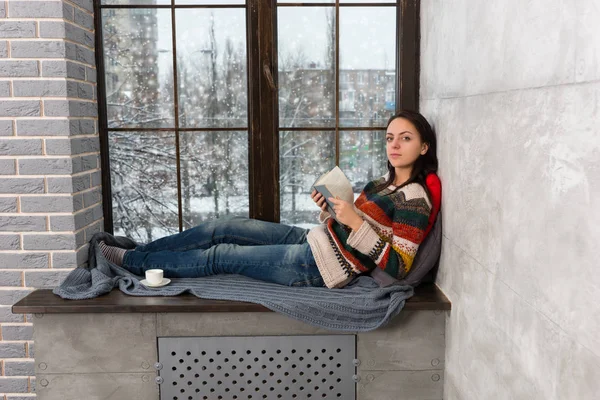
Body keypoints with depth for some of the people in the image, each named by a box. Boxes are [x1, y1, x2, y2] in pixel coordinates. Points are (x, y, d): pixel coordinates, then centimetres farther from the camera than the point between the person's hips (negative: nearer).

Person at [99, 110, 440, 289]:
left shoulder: (414, 198, -15)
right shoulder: (384, 185, 12)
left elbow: (398, 267, -22)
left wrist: (357, 222, -25)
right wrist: (329, 211, -2)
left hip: (320, 266, -8)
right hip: (311, 239, 8)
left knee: (220, 256, -1)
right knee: (219, 229, 4)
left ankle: (132, 262, 15)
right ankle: (134, 253, 17)